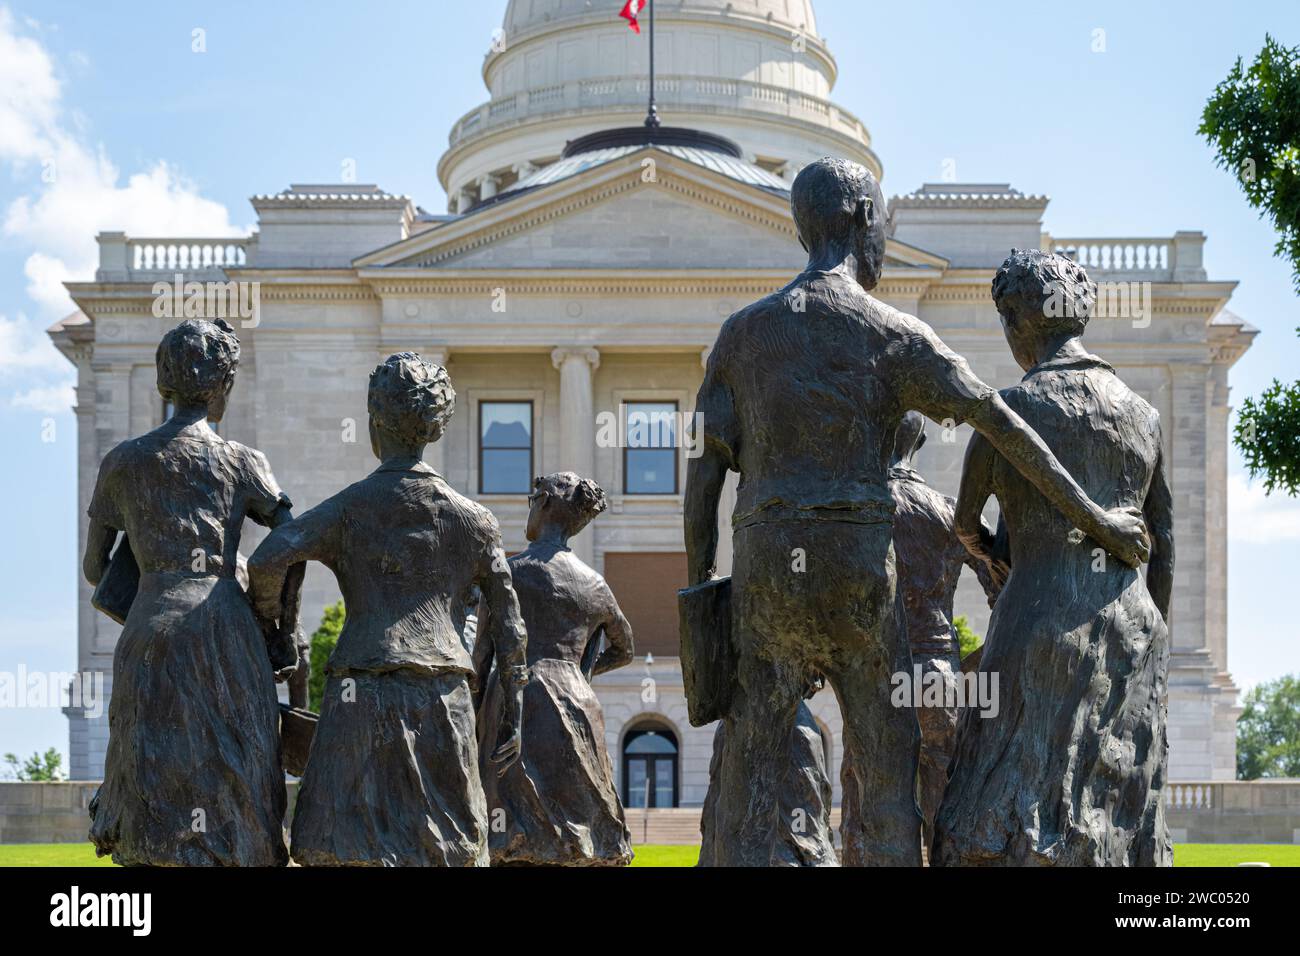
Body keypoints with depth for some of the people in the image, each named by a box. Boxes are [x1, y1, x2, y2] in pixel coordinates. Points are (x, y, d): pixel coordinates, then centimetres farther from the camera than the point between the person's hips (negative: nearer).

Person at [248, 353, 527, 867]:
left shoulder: (348, 508, 2)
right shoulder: (472, 518, 10)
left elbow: (268, 560, -11)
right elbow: (508, 622, 11)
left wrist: (266, 622, 8)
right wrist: (513, 713, 18)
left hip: (362, 695, -2)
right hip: (445, 700, 3)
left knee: (348, 851, -4)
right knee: (450, 846, 9)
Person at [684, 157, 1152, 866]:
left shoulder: (743, 331, 8)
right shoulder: (893, 336, 0)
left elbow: (704, 470, 5)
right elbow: (1005, 429, -1)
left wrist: (698, 594, 10)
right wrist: (1093, 519, 6)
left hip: (765, 567, 2)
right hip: (859, 570, -2)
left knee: (751, 773, 1)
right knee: (883, 771, 3)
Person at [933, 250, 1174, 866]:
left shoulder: (1010, 410, -6)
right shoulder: (1142, 416, 10)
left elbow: (964, 524, 7)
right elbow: (1161, 550, 13)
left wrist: (978, 544, 32)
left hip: (1044, 627, -5)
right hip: (1131, 629, 6)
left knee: (1007, 834, -4)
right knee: (1113, 829, 10)